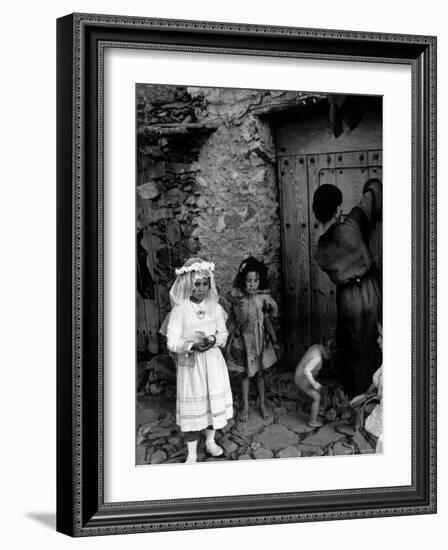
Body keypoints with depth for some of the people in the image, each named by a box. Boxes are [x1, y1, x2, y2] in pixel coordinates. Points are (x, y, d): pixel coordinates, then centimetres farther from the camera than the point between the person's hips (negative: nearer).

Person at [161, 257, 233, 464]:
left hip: (213, 362, 4)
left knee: (214, 400, 14)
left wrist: (214, 340, -15)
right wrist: (192, 344, -28)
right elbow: (172, 342, -13)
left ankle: (210, 441, 36)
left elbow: (223, 333, 7)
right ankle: (192, 452, 14)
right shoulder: (180, 310, -12)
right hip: (190, 364, -4)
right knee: (193, 406, 2)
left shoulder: (215, 308, -1)